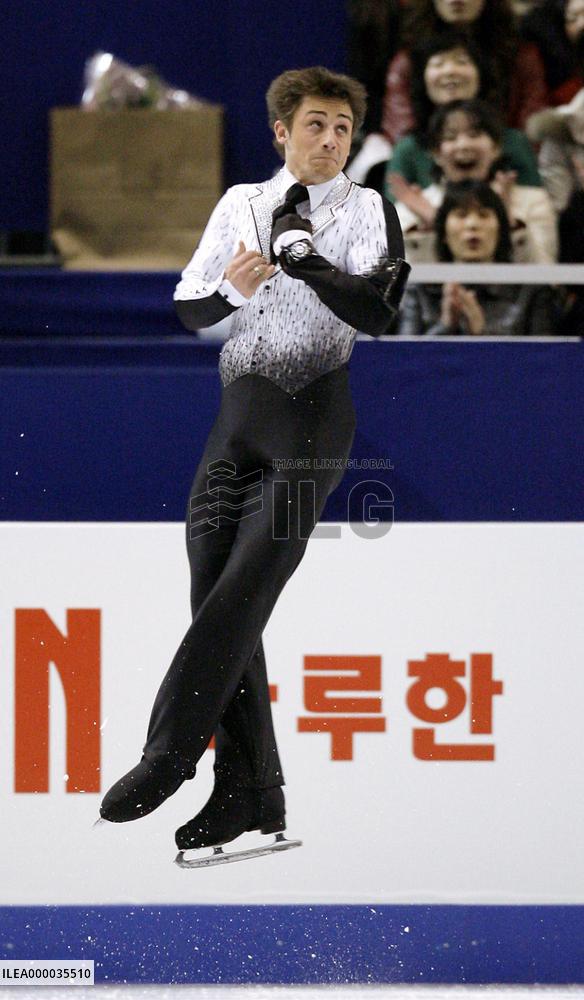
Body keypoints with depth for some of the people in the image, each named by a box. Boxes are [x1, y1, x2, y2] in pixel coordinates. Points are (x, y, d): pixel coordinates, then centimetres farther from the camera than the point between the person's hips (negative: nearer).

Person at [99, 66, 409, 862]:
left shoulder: (368, 211, 4)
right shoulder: (241, 205, 16)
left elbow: (378, 312, -11)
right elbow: (189, 310, 14)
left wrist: (303, 258, -20)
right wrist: (230, 288, -6)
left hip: (316, 409, -5)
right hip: (238, 408, 5)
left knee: (243, 589, -15)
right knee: (213, 594, 0)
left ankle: (169, 754, -15)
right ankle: (248, 793, 3)